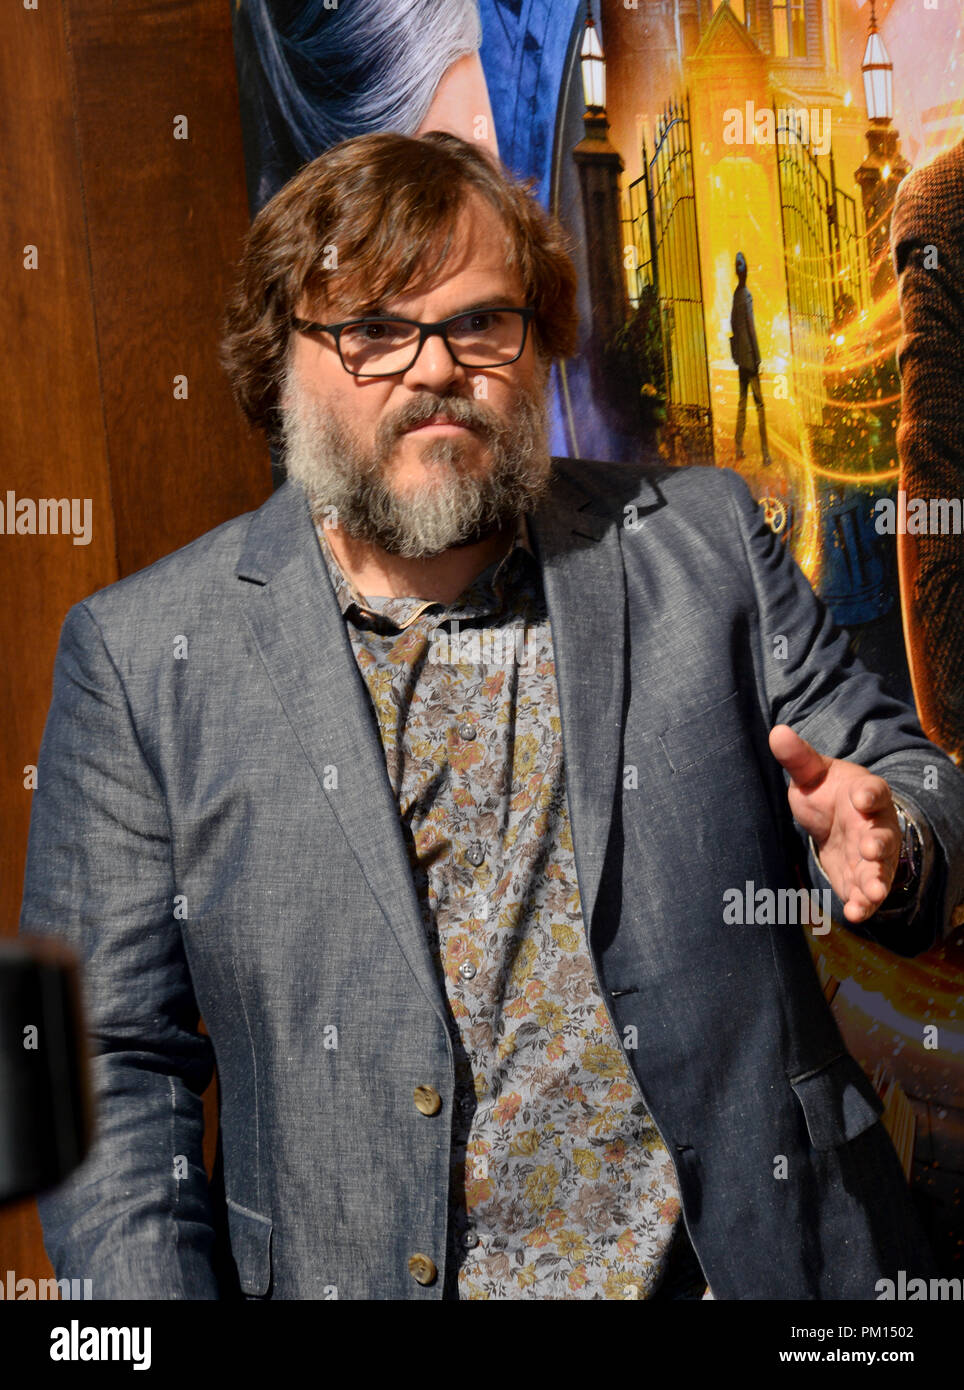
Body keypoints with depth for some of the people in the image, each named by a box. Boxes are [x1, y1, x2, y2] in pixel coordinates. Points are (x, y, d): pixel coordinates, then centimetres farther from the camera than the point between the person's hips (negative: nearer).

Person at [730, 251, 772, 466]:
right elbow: (750, 328, -17)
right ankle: (765, 453, -5)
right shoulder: (746, 295, -16)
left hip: (740, 356, 7)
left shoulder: (736, 295, 6)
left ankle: (739, 448, 17)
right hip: (749, 356, -7)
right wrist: (757, 358, -14)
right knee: (759, 404, -5)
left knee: (742, 400, 14)